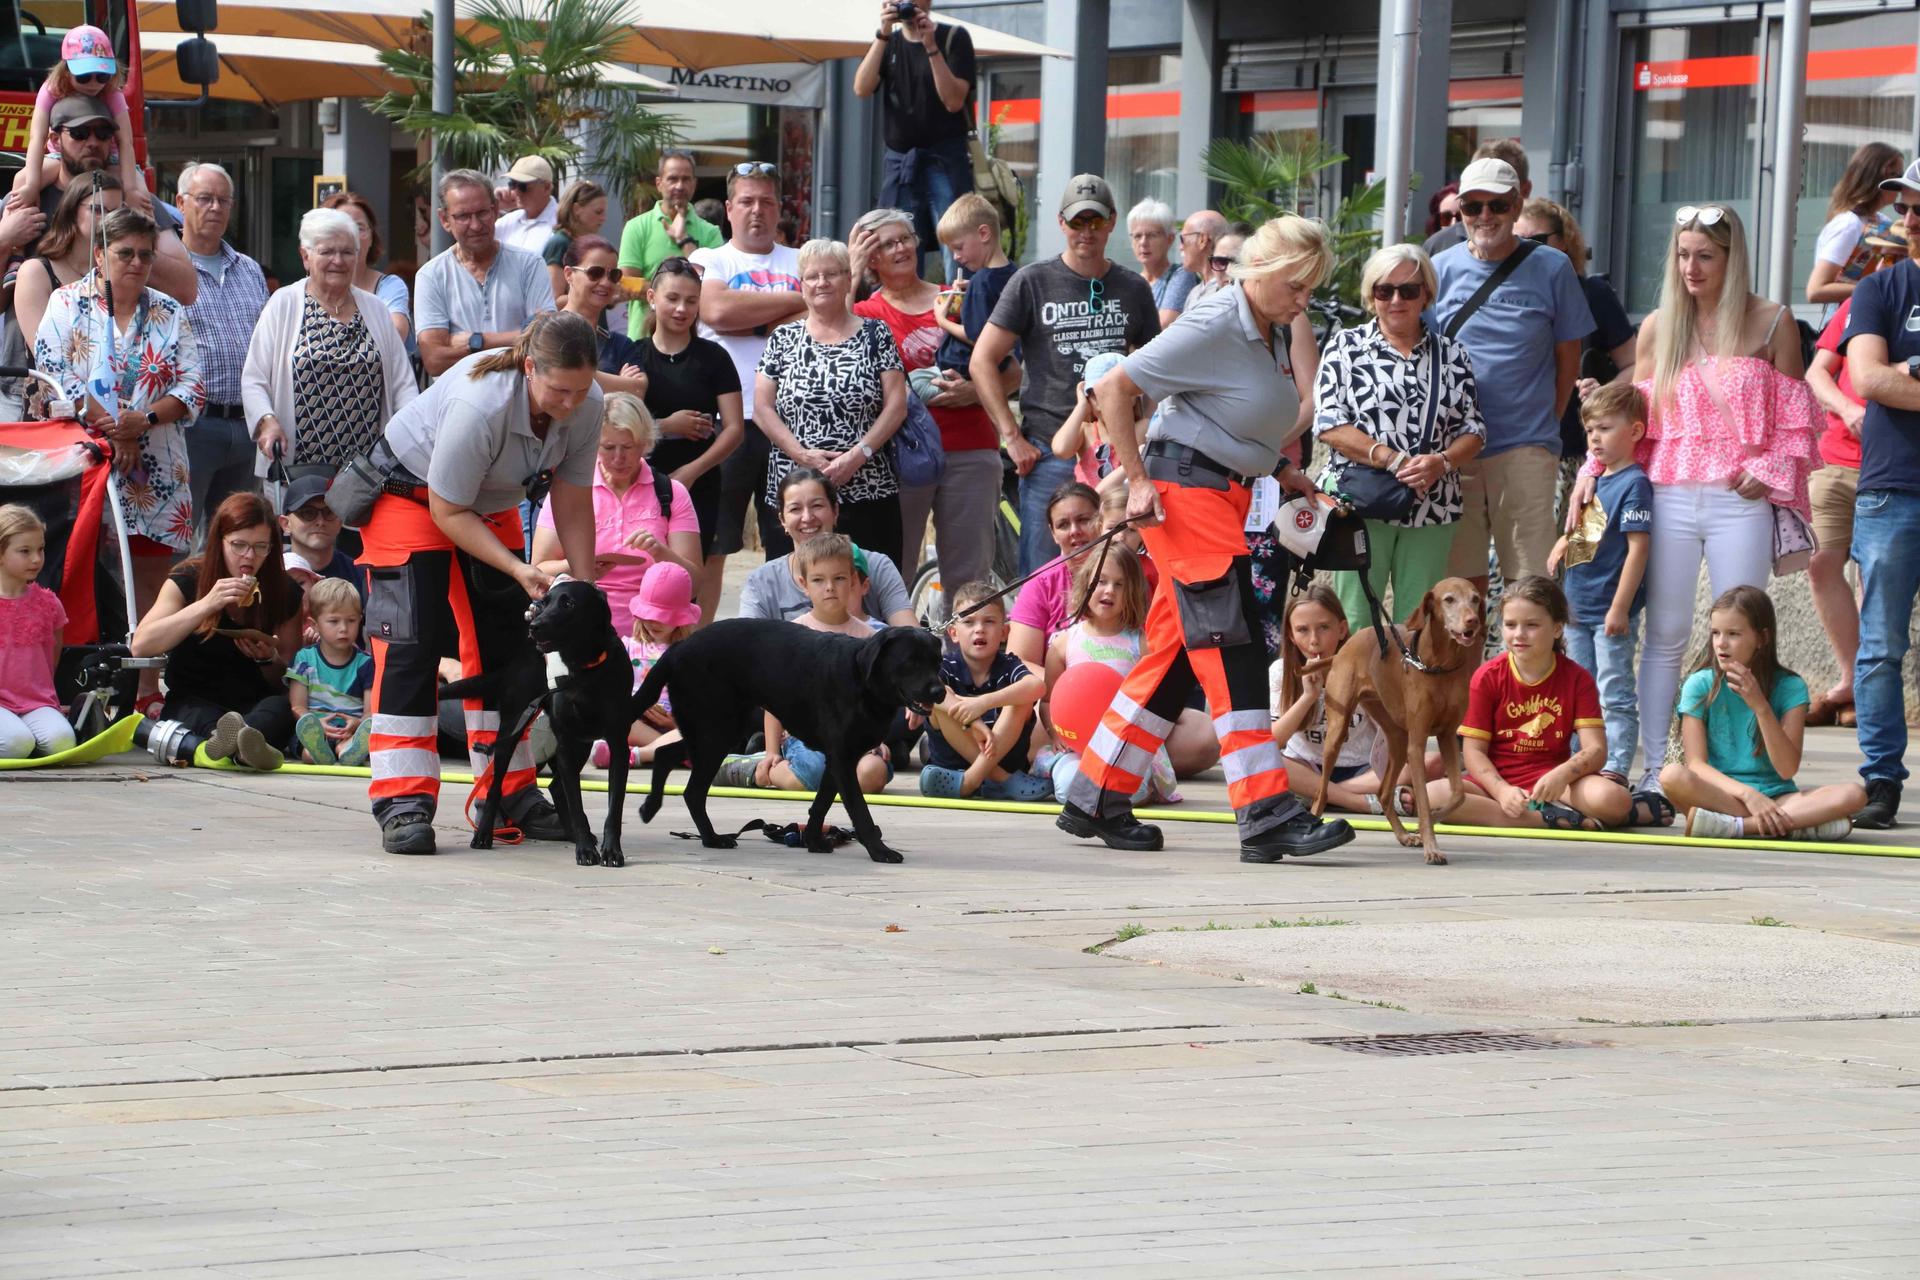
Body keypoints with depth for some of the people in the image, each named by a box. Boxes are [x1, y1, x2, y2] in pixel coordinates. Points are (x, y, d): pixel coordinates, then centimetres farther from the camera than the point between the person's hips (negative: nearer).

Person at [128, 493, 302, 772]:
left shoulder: (284, 591, 7)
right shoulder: (188, 580, 1)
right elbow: (140, 646, -13)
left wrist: (268, 660, -12)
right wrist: (206, 605, -20)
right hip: (191, 704, -1)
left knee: (281, 707, -34)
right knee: (201, 717, -37)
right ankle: (240, 746, -73)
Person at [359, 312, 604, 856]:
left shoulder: (586, 406, -22)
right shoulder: (479, 407, -40)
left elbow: (572, 504, -11)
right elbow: (449, 512, -29)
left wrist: (585, 588, -18)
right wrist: (520, 571, -34)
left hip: (491, 505, 6)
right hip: (411, 496, -6)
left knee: (504, 643, 5)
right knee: (413, 643, -15)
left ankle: (511, 793, 13)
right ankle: (402, 803, -17)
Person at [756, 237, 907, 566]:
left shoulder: (876, 335, 8)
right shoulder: (784, 339, 11)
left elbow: (896, 406, 1)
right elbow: (763, 408, 5)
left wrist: (858, 454, -11)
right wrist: (802, 455, -9)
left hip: (867, 494, -1)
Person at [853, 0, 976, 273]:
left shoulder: (953, 37, 2)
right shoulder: (888, 43, 14)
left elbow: (954, 101, -9)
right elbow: (862, 89, -3)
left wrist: (931, 46, -16)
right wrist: (883, 35, -10)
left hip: (945, 158, -4)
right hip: (898, 162, 4)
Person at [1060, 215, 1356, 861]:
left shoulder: (1273, 333, 12)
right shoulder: (1212, 328, -14)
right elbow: (1112, 389, -13)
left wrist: (1278, 471, 12)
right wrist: (1138, 481, -14)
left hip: (1227, 493, 9)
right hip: (1187, 490, -9)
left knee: (1175, 652, 10)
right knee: (1231, 648, -12)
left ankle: (1096, 800, 16)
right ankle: (1267, 814, -16)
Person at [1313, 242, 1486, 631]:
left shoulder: (1451, 355, 11)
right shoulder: (1347, 347, 4)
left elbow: (1473, 430, 9)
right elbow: (1328, 424, -6)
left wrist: (1441, 462, -13)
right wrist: (1395, 461, -16)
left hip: (1432, 509, 3)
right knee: (1354, 625, -3)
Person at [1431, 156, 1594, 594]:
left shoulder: (1551, 269, 2)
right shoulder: (1442, 269, 7)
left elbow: (1568, 357, 8)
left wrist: (1546, 424, 6)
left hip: (1526, 447, -2)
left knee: (1529, 578, -5)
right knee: (1462, 579, 4)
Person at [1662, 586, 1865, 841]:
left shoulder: (1789, 687, 2)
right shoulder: (1700, 685, 1)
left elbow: (1787, 769, -6)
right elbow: (1696, 763, -7)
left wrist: (1760, 706, -16)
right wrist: (1748, 794, -23)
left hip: (1776, 797, 2)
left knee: (1854, 794, -25)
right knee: (1672, 775, -34)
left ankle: (1737, 826, -31)